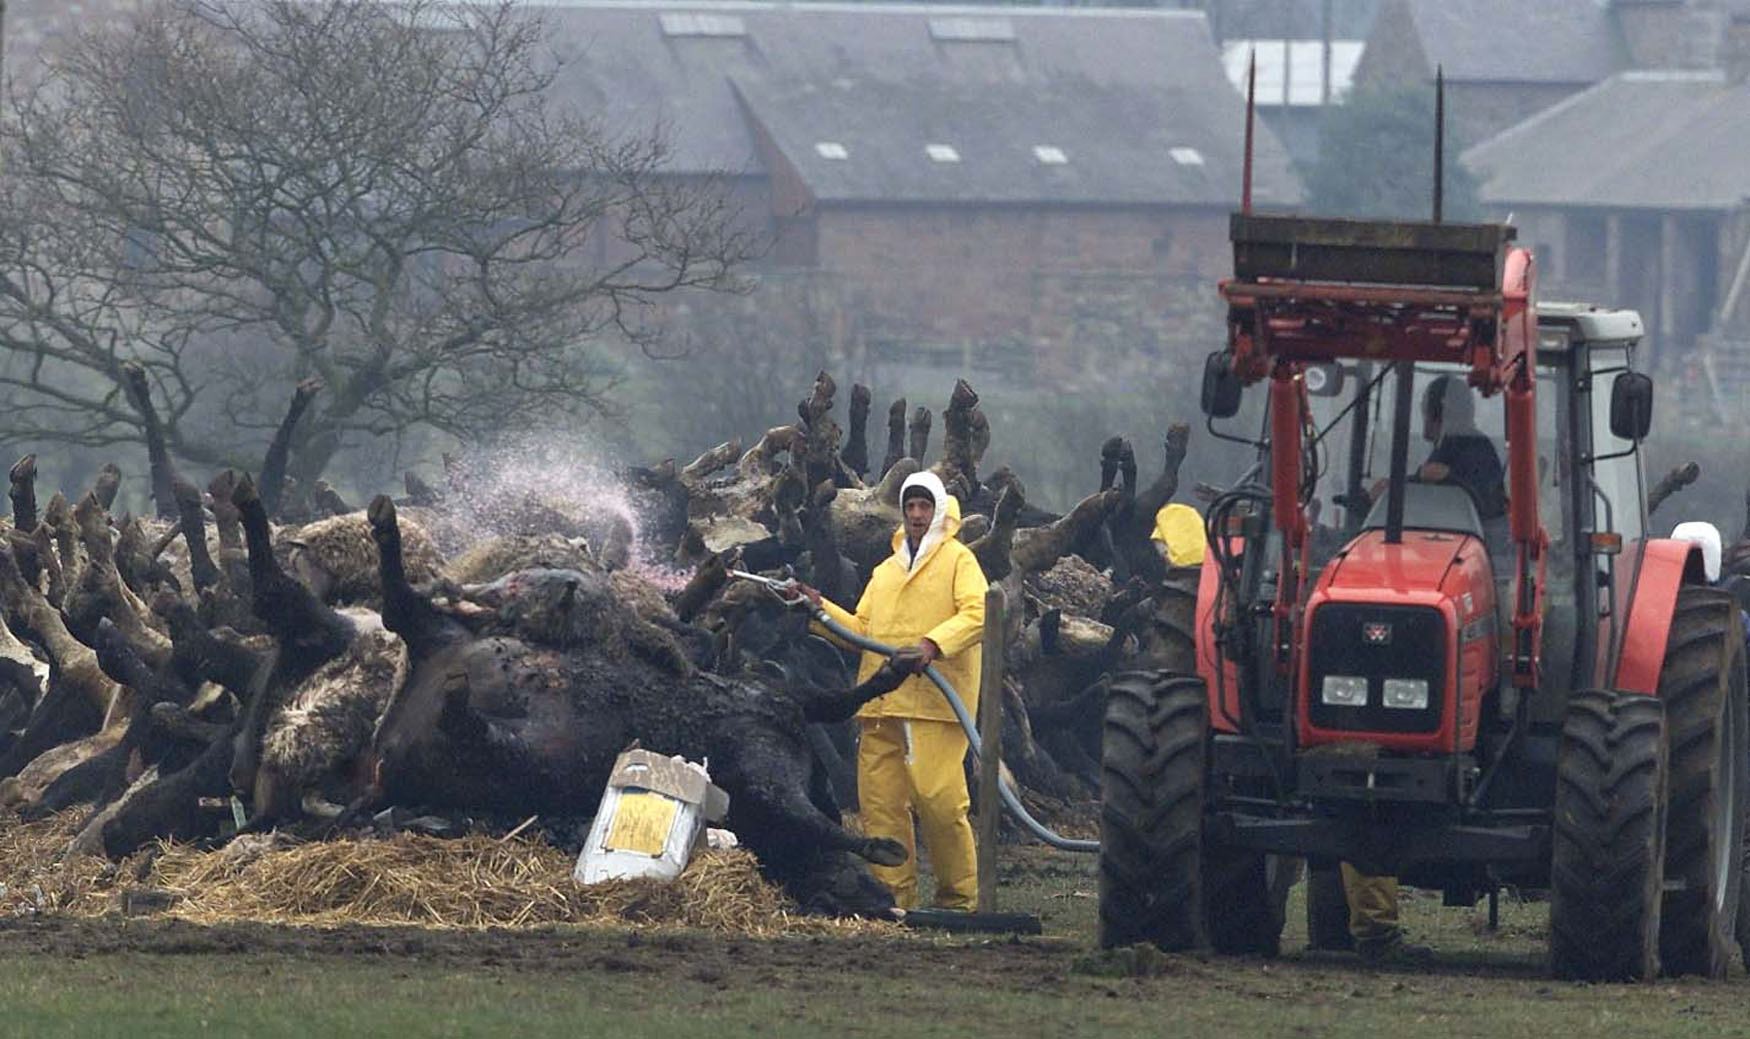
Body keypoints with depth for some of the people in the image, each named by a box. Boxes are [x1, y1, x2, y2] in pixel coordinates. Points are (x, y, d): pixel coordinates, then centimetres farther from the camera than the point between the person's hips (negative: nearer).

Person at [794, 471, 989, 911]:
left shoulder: (957, 560, 6)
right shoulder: (885, 572, 27)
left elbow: (978, 614, -9)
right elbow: (862, 629, 24)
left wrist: (933, 645, -22)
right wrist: (823, 609, 9)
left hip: (934, 704, -6)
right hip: (881, 707, 6)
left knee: (939, 800, -13)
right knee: (880, 803, 0)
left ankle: (959, 898, -3)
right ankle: (894, 895, 6)